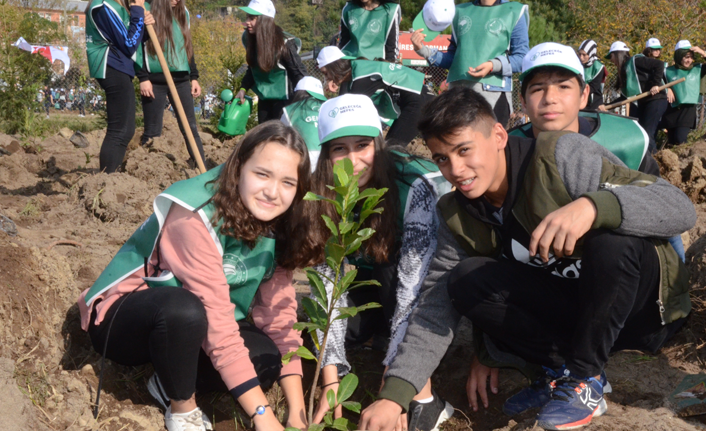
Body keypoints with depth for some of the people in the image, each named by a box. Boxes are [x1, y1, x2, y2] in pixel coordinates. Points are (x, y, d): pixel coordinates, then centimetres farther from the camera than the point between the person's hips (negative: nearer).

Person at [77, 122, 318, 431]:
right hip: (123, 319, -6)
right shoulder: (195, 216, -30)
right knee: (183, 308, -38)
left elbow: (280, 315, -10)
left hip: (190, 325, 6)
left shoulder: (275, 225, -9)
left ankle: (171, 383, 4)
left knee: (268, 357, -20)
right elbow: (217, 318, -34)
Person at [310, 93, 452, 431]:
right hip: (378, 286, 5)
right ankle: (383, 331, 11)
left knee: (391, 273, -34)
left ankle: (424, 399, -25)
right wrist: (331, 382, -28)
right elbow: (329, 279, -22)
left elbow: (414, 282, -37)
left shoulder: (417, 186, -33)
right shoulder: (324, 195, -19)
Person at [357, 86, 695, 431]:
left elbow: (680, 207, -27)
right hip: (566, 312, 4)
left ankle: (583, 381, -15)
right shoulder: (458, 216, -3)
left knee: (614, 239, -35)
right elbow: (436, 306, -8)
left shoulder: (560, 156, -21)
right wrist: (394, 396, -19)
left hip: (646, 307, -3)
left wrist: (591, 206, -47)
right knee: (465, 280, -17)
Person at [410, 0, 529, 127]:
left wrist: (494, 65, -17)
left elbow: (522, 58, 1)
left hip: (493, 92, -4)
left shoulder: (514, 12, 8)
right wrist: (424, 51, 6)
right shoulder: (461, 11, 21)